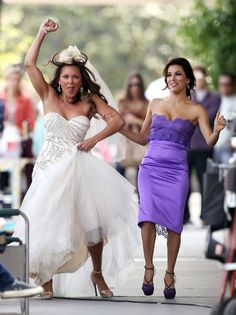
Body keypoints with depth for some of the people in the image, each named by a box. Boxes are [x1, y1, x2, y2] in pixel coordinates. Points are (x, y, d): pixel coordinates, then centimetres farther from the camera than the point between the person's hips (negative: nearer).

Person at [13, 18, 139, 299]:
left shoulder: (89, 102, 5)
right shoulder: (48, 96, 5)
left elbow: (117, 120, -1)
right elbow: (29, 64, -1)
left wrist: (95, 139, -12)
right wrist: (42, 33, -1)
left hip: (78, 168, 0)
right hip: (50, 168, 0)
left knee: (92, 222, -5)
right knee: (48, 225, -4)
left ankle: (98, 274, 12)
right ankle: (46, 278, 11)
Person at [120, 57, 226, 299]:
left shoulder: (196, 110, 5)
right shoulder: (155, 104, 13)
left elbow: (210, 141, -5)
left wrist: (217, 130, -26)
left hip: (176, 171, -1)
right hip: (151, 168, 1)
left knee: (173, 223, -7)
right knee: (149, 216, -17)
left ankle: (169, 274, 6)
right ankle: (149, 268, -4)